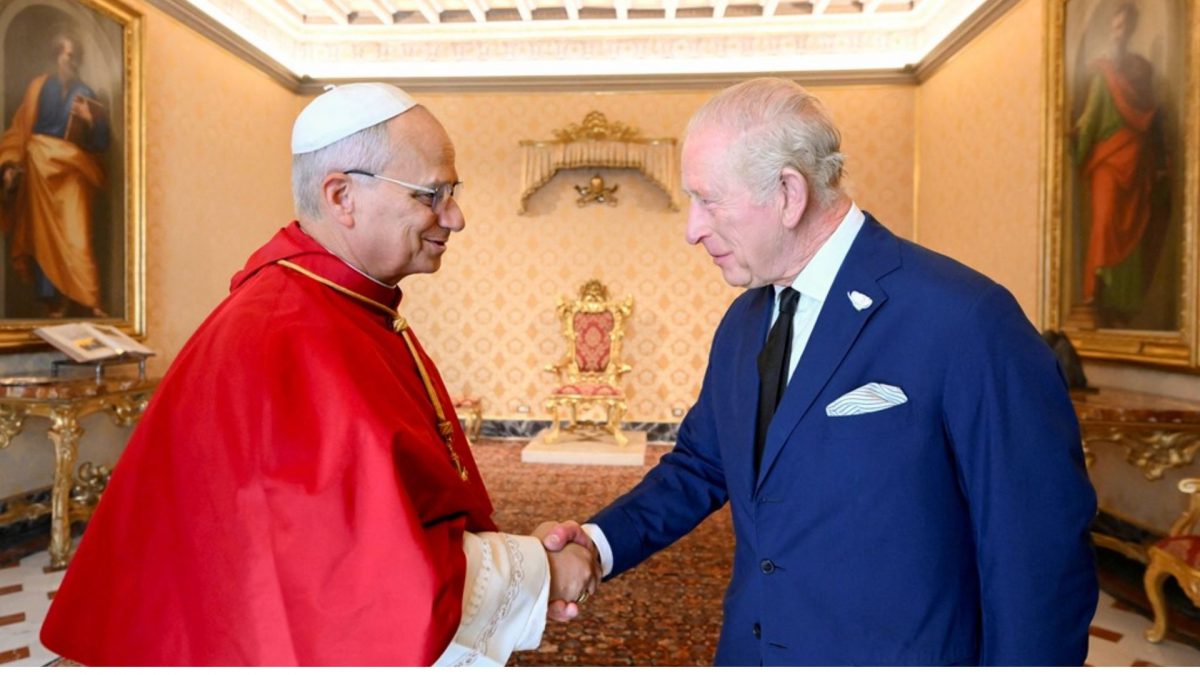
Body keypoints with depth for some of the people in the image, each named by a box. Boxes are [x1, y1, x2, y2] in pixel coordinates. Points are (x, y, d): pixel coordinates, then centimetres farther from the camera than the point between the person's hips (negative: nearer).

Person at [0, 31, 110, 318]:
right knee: (43, 236, 3)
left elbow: (101, 143, 2)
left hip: (72, 174, -1)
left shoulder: (86, 95, 7)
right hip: (40, 169, 1)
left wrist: (90, 120, -17)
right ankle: (52, 301, 7)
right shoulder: (39, 86, 6)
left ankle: (85, 300, -11)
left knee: (75, 237, -10)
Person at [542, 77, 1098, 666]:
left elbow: (1041, 555, -17)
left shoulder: (966, 320, -21)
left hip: (901, 657, -5)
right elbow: (701, 464, 8)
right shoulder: (742, 323, 2)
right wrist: (602, 541, -5)